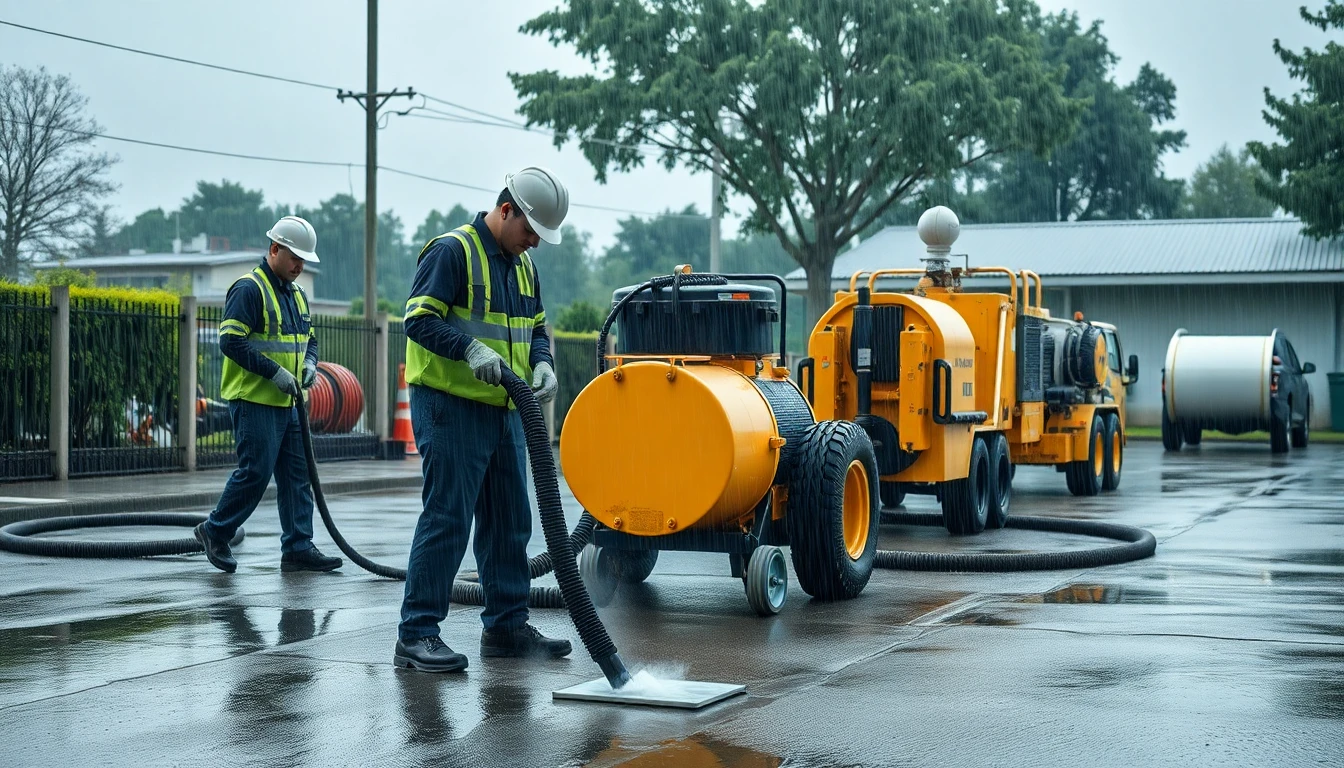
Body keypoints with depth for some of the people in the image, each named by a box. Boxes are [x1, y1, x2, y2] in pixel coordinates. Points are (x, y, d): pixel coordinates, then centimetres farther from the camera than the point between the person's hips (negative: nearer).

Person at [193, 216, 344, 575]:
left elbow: (309, 338, 26)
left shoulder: (297, 294, 16)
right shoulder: (249, 289, -12)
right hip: (254, 401, -9)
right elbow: (231, 341, -19)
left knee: (297, 475, 5)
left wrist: (310, 363, 4)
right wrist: (275, 373, -20)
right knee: (255, 472, -8)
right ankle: (214, 531, 12)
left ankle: (297, 548, 8)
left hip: (288, 403, 9)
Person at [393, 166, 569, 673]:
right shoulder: (451, 251, -11)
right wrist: (470, 349, -30)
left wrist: (542, 363, 0)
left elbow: (537, 327, 21)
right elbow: (419, 319, -17)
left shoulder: (522, 265, 16)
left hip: (503, 410, 9)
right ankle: (416, 635, -5)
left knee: (510, 520, 12)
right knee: (447, 519, -10)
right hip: (450, 408, -9)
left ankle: (506, 625, 22)